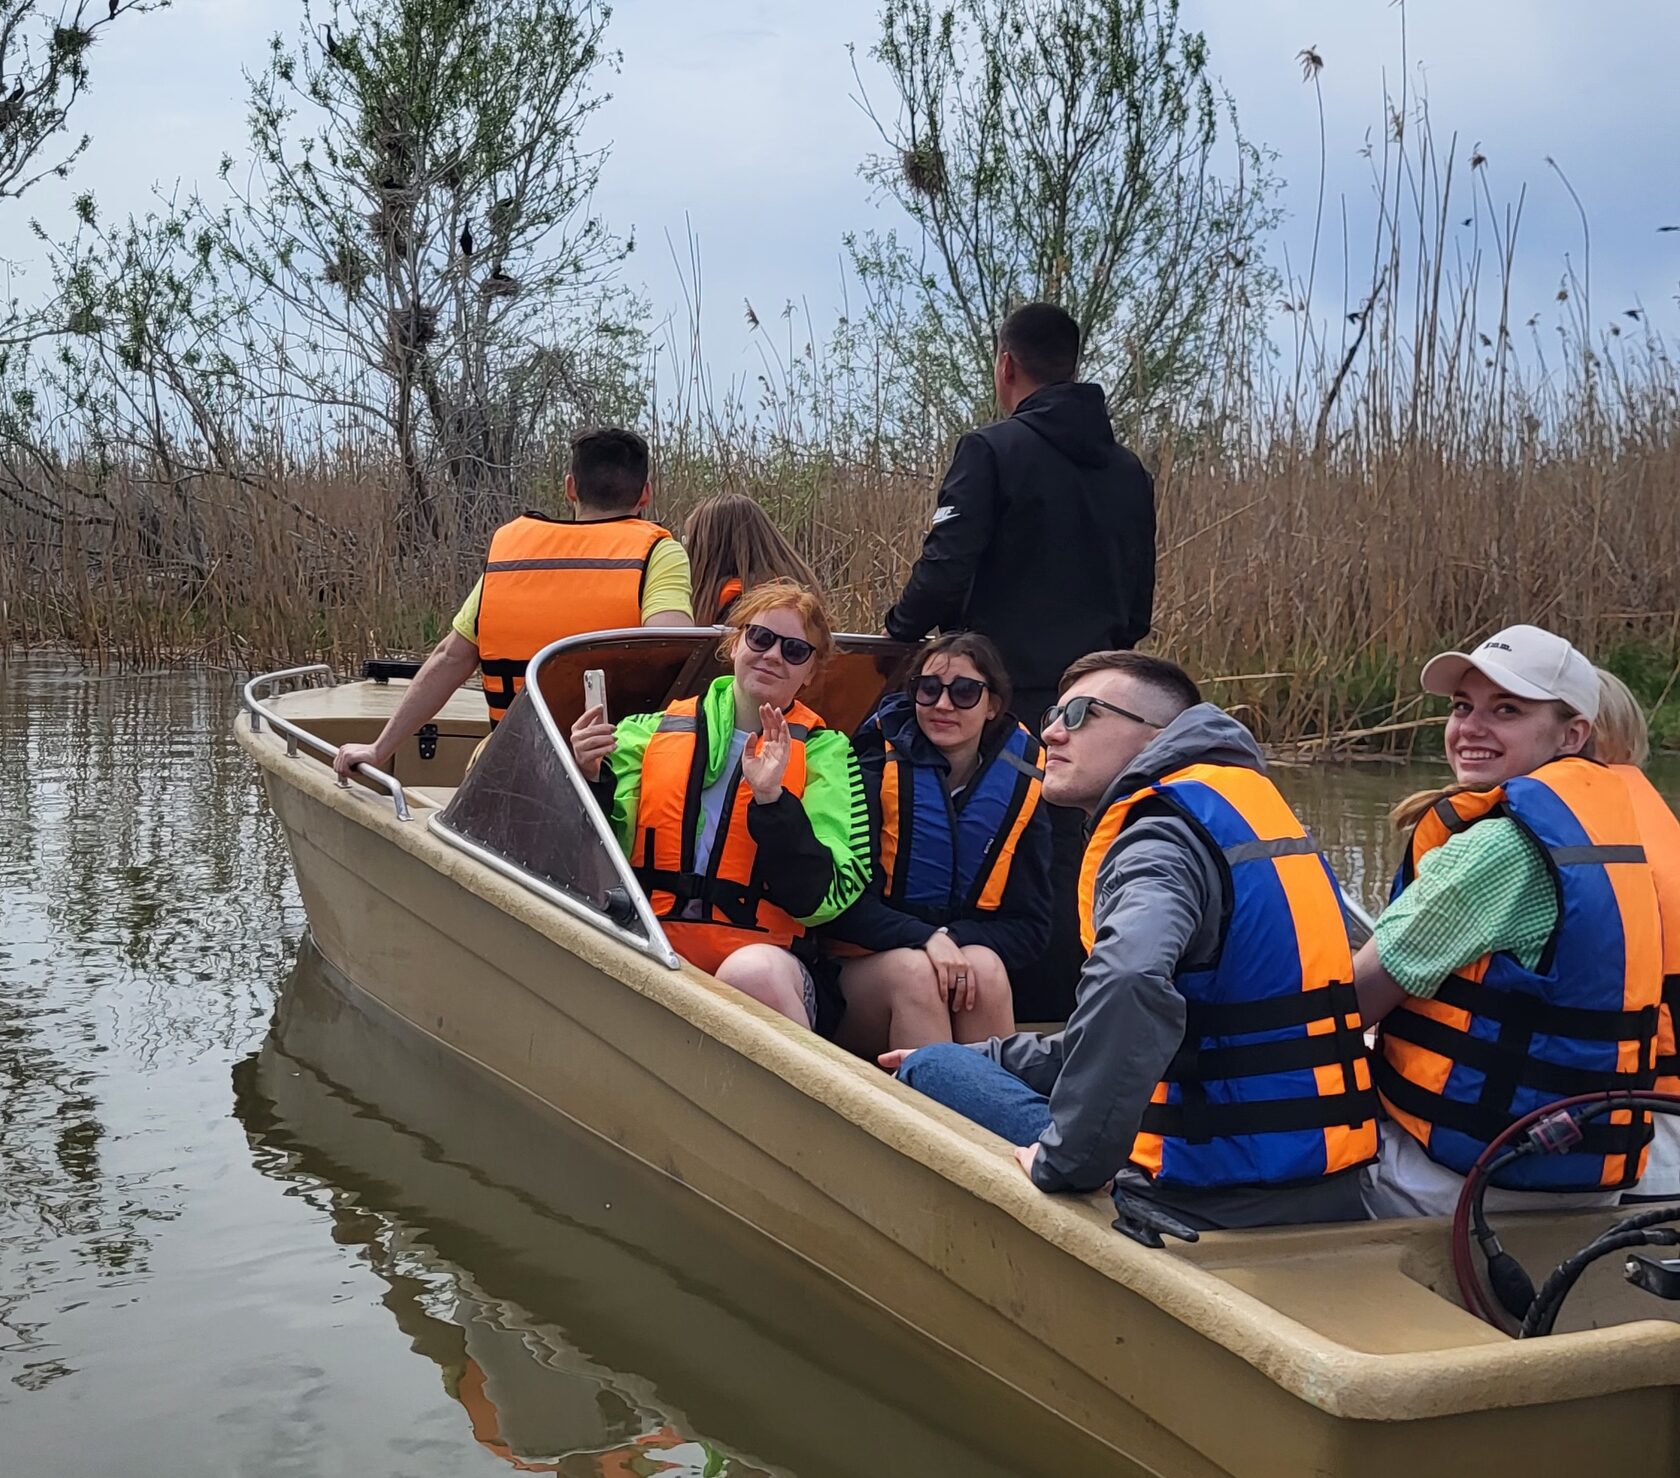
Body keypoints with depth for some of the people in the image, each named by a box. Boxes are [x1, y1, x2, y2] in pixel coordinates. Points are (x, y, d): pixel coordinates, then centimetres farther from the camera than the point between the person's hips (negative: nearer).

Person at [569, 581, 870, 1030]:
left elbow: (823, 898, 1)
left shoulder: (822, 753, 13)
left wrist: (773, 800, -11)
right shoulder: (652, 732, 17)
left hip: (762, 954, -1)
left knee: (751, 972, -38)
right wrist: (591, 781, -4)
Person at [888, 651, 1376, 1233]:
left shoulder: (1163, 835, -14)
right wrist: (982, 1056, 24)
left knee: (929, 1071, -2)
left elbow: (1126, 987, -38)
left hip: (1214, 1203, -9)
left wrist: (1063, 1160, -26)